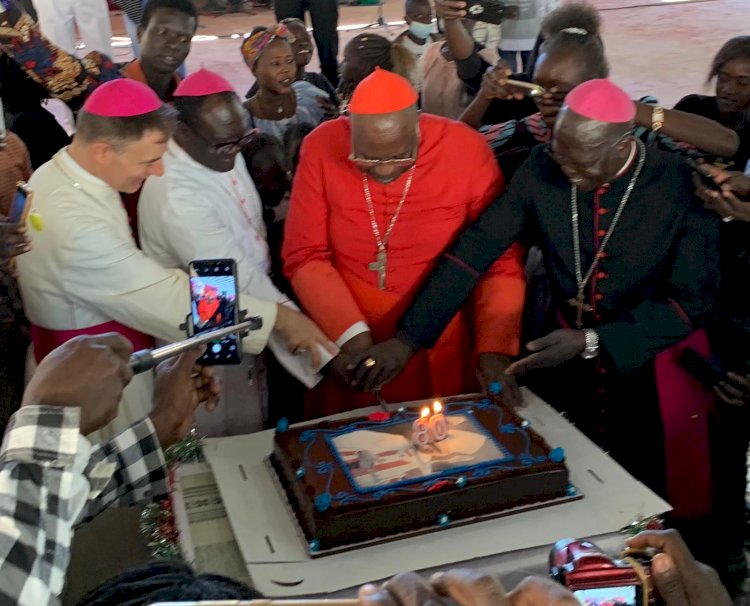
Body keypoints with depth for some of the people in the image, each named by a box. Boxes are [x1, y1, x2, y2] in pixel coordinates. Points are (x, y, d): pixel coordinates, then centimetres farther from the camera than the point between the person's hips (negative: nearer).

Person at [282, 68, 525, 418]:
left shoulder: (467, 151, -15)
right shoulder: (321, 149, -12)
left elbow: (501, 260, -8)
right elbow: (305, 256, -8)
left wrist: (494, 349, -17)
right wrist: (351, 333, -19)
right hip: (351, 345, 1)